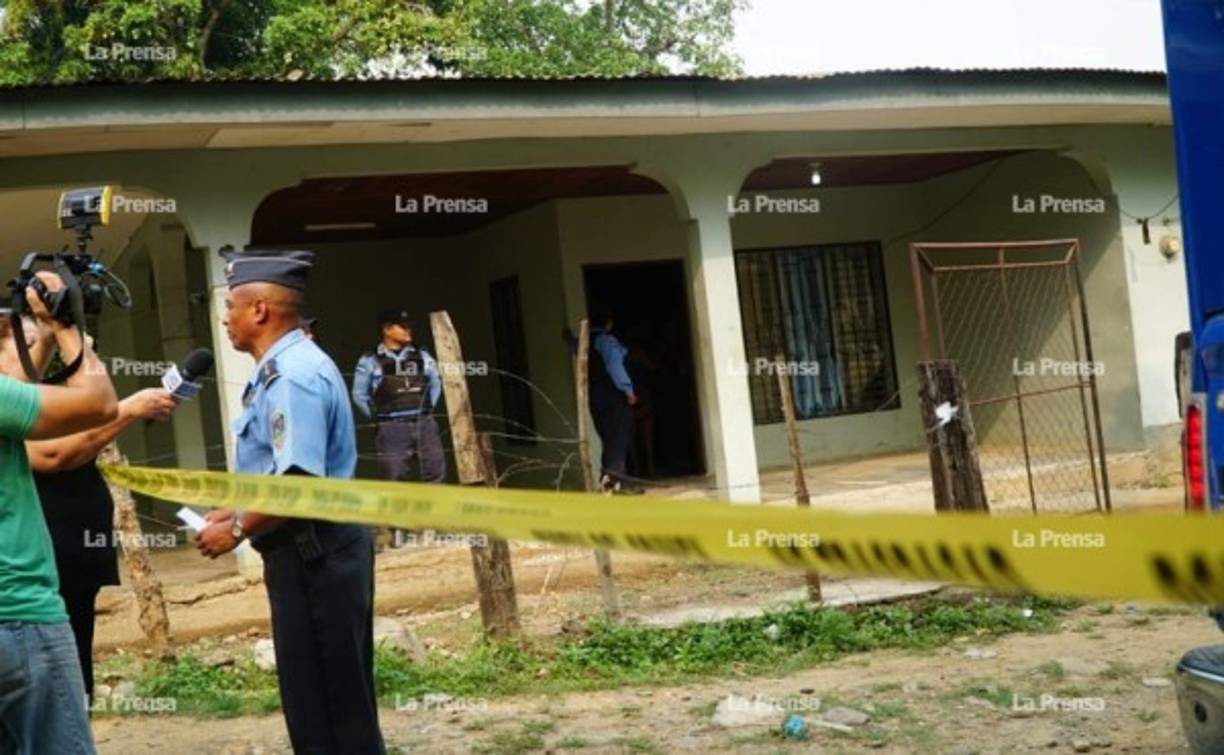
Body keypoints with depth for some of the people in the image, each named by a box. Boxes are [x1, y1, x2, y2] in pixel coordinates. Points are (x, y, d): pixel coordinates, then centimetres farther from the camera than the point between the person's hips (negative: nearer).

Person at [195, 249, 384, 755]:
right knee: (323, 695, 17)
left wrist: (238, 530, -15)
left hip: (313, 552, -11)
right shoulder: (283, 369, 14)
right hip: (311, 549, 11)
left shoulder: (293, 375, -19)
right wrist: (237, 510, 16)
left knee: (326, 701, -1)